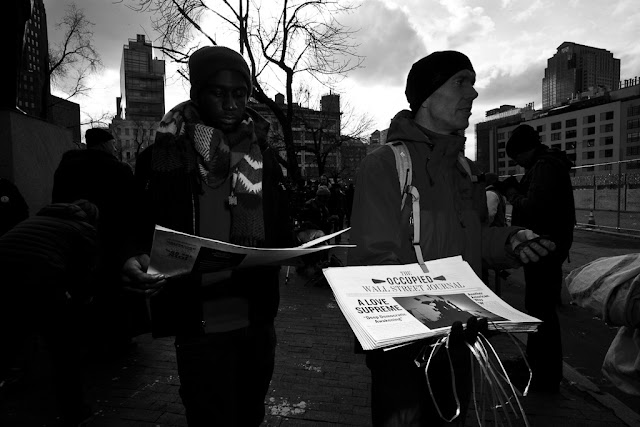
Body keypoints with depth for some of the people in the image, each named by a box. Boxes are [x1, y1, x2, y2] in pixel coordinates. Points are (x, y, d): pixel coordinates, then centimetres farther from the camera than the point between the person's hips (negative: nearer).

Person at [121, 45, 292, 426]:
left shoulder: (264, 154, 5)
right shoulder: (165, 154, -5)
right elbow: (139, 228, -1)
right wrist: (137, 260, -22)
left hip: (260, 320, 4)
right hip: (201, 325, -4)